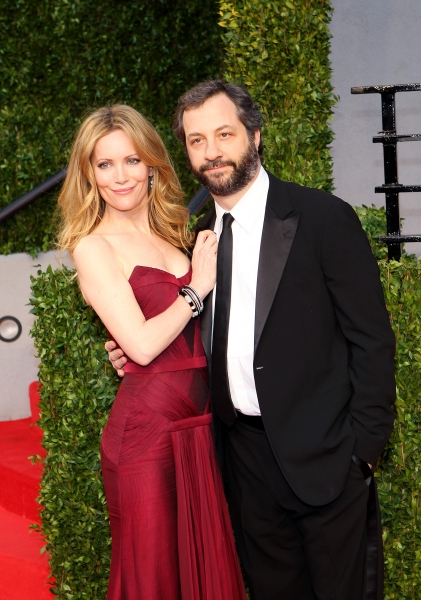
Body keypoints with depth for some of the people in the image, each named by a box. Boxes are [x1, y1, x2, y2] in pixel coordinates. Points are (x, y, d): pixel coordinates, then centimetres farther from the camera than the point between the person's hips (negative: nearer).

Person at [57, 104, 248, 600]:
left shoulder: (172, 236, 13)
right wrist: (198, 286, -8)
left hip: (198, 424, 7)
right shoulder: (94, 246, -8)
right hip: (146, 428, -7)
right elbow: (142, 344, -16)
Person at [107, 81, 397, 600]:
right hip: (245, 448, 6)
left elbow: (372, 339, -11)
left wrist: (364, 444, -14)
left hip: (324, 453, -5)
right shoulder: (201, 236, 7)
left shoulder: (324, 218, -11)